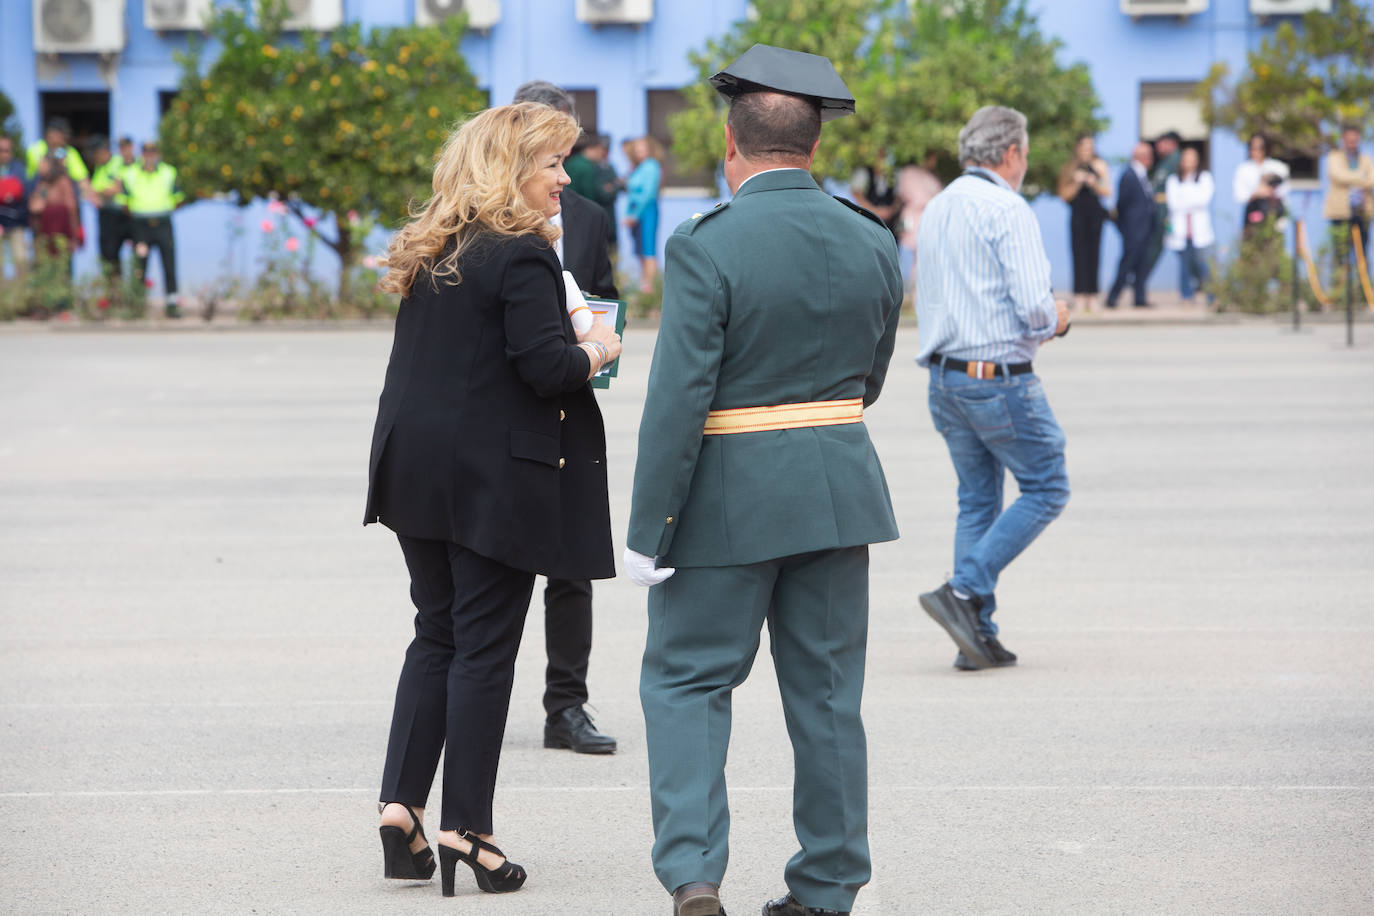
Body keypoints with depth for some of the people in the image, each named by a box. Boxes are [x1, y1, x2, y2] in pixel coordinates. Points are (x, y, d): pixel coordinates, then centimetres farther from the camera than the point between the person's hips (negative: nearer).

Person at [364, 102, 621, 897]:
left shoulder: (431, 253, 11)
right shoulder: (521, 256, -15)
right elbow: (546, 368, -21)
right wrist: (596, 351, -1)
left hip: (418, 467, 8)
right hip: (496, 477, -8)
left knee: (436, 636, 15)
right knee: (484, 648, -1)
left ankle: (402, 801, 9)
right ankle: (466, 829, 3)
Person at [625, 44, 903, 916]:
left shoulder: (705, 246, -14)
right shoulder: (872, 242, 2)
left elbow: (678, 399, -17)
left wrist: (648, 532, -13)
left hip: (731, 494, -4)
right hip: (841, 485, 4)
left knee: (686, 681, 6)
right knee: (827, 692, 11)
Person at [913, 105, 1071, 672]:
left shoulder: (936, 210, 13)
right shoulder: (1007, 209, -12)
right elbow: (1033, 305, -20)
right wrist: (1056, 321, 3)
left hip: (943, 378, 8)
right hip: (1000, 377, -8)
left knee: (977, 501, 13)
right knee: (1046, 489, 4)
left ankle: (977, 636, 8)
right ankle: (964, 592, -8)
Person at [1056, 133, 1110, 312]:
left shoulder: (1099, 166, 7)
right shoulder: (1069, 168, 6)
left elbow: (1107, 191, 5)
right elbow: (1065, 195, 3)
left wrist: (1094, 183, -12)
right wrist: (1077, 183, -12)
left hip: (1095, 215, 1)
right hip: (1078, 215, -1)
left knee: (1094, 255, -2)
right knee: (1079, 255, -6)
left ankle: (1092, 296, 1)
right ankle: (1080, 296, -7)